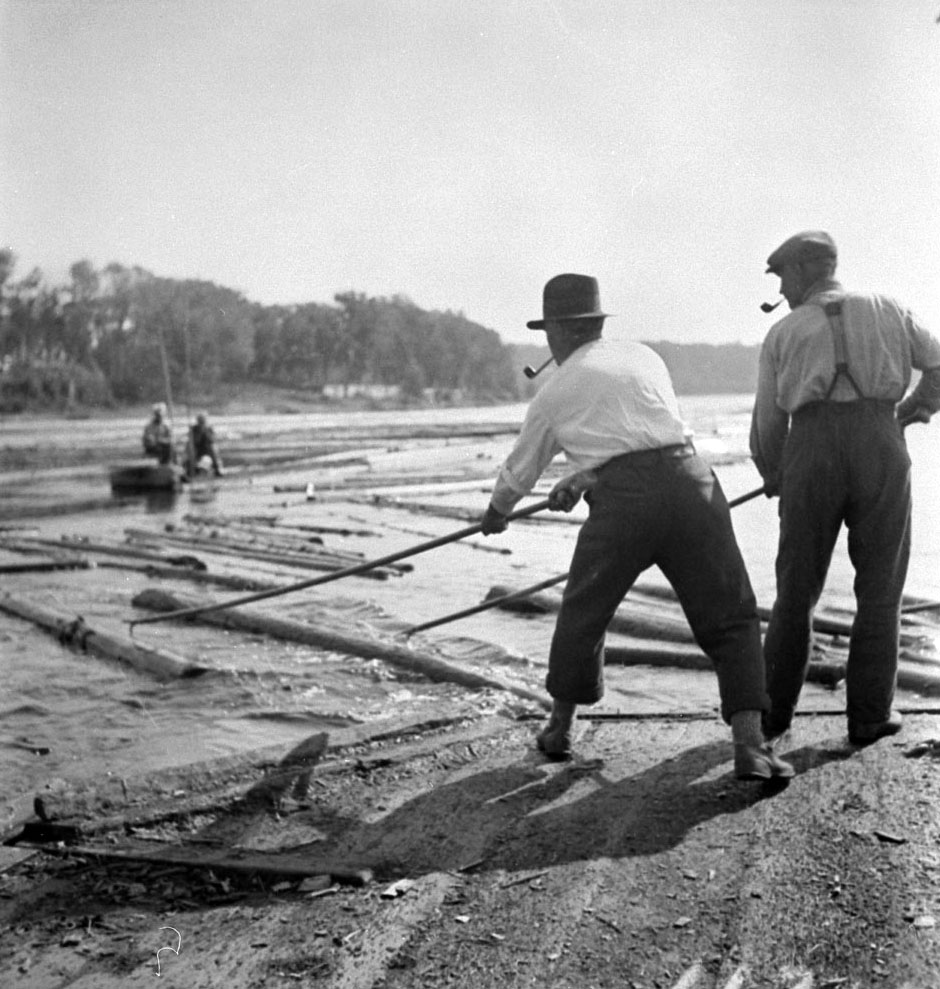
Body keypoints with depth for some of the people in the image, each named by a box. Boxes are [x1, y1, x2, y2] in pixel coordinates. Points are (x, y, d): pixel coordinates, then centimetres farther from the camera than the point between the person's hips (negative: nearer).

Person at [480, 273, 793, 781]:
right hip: (688, 478, 2)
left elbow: (520, 468, 30)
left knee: (582, 614, 20)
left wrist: (496, 512, 50)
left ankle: (559, 728, 32)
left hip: (622, 497, -1)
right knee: (730, 618, 7)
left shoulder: (555, 391, 16)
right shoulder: (644, 357, 23)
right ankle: (750, 745, -5)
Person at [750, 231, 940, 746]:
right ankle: (869, 714, 13)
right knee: (880, 587, 13)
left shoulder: (783, 332, 16)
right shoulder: (886, 310, 19)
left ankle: (773, 710, 17)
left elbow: (768, 423, 14)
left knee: (797, 587, 13)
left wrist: (771, 476, 33)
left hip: (813, 453, 0)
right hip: (879, 451, 0)